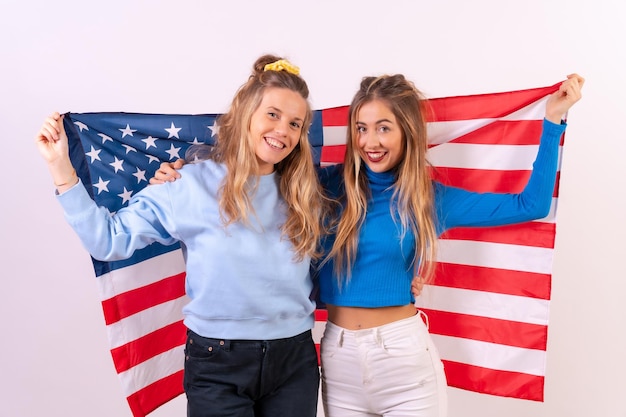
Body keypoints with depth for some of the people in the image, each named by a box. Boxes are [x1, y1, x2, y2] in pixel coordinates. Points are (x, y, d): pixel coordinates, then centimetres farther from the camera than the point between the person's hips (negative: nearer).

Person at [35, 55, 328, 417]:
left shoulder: (305, 196, 1)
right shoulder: (189, 185, -6)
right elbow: (112, 240, -5)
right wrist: (62, 167, -10)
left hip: (294, 361, 3)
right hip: (218, 364, -2)